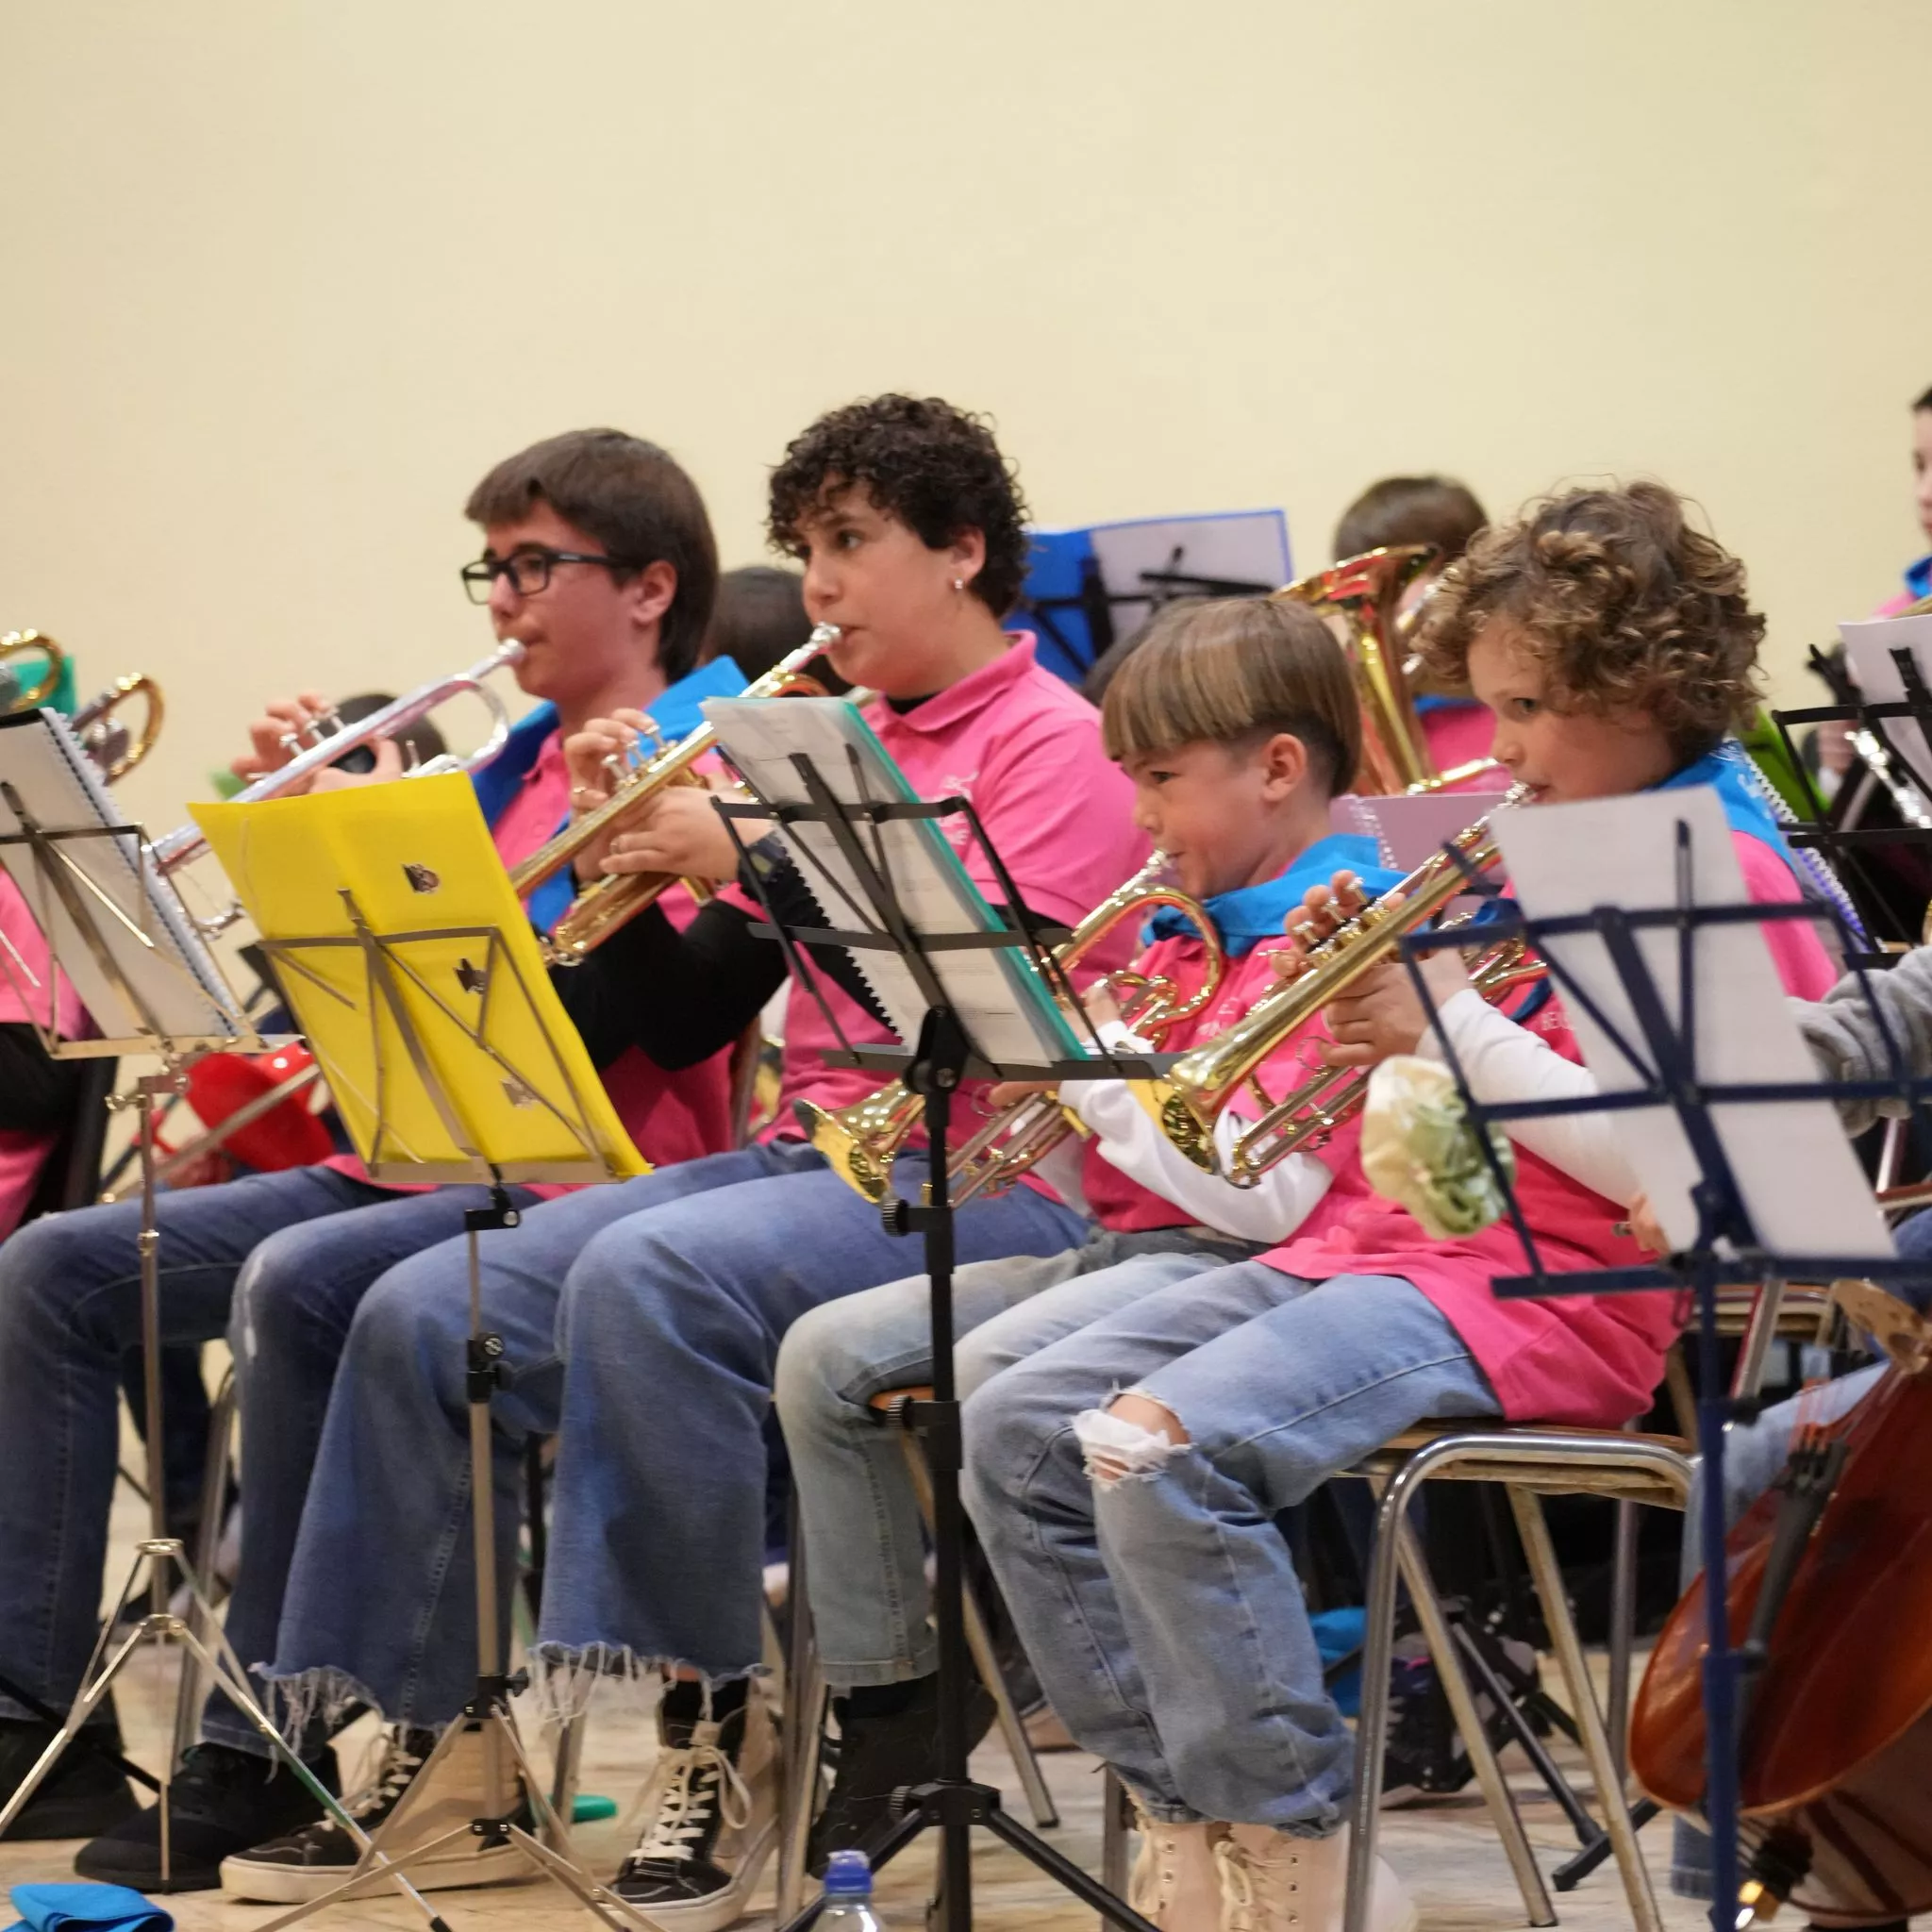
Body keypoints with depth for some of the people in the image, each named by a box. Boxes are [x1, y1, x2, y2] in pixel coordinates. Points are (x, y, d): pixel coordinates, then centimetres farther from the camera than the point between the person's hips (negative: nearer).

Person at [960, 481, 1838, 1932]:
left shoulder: (1724, 876, -6)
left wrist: (1454, 1024, -15)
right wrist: (1385, 1019, 3)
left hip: (1550, 1291, -9)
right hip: (1397, 1235, 9)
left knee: (1161, 1446, -30)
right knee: (1018, 1430, -3)